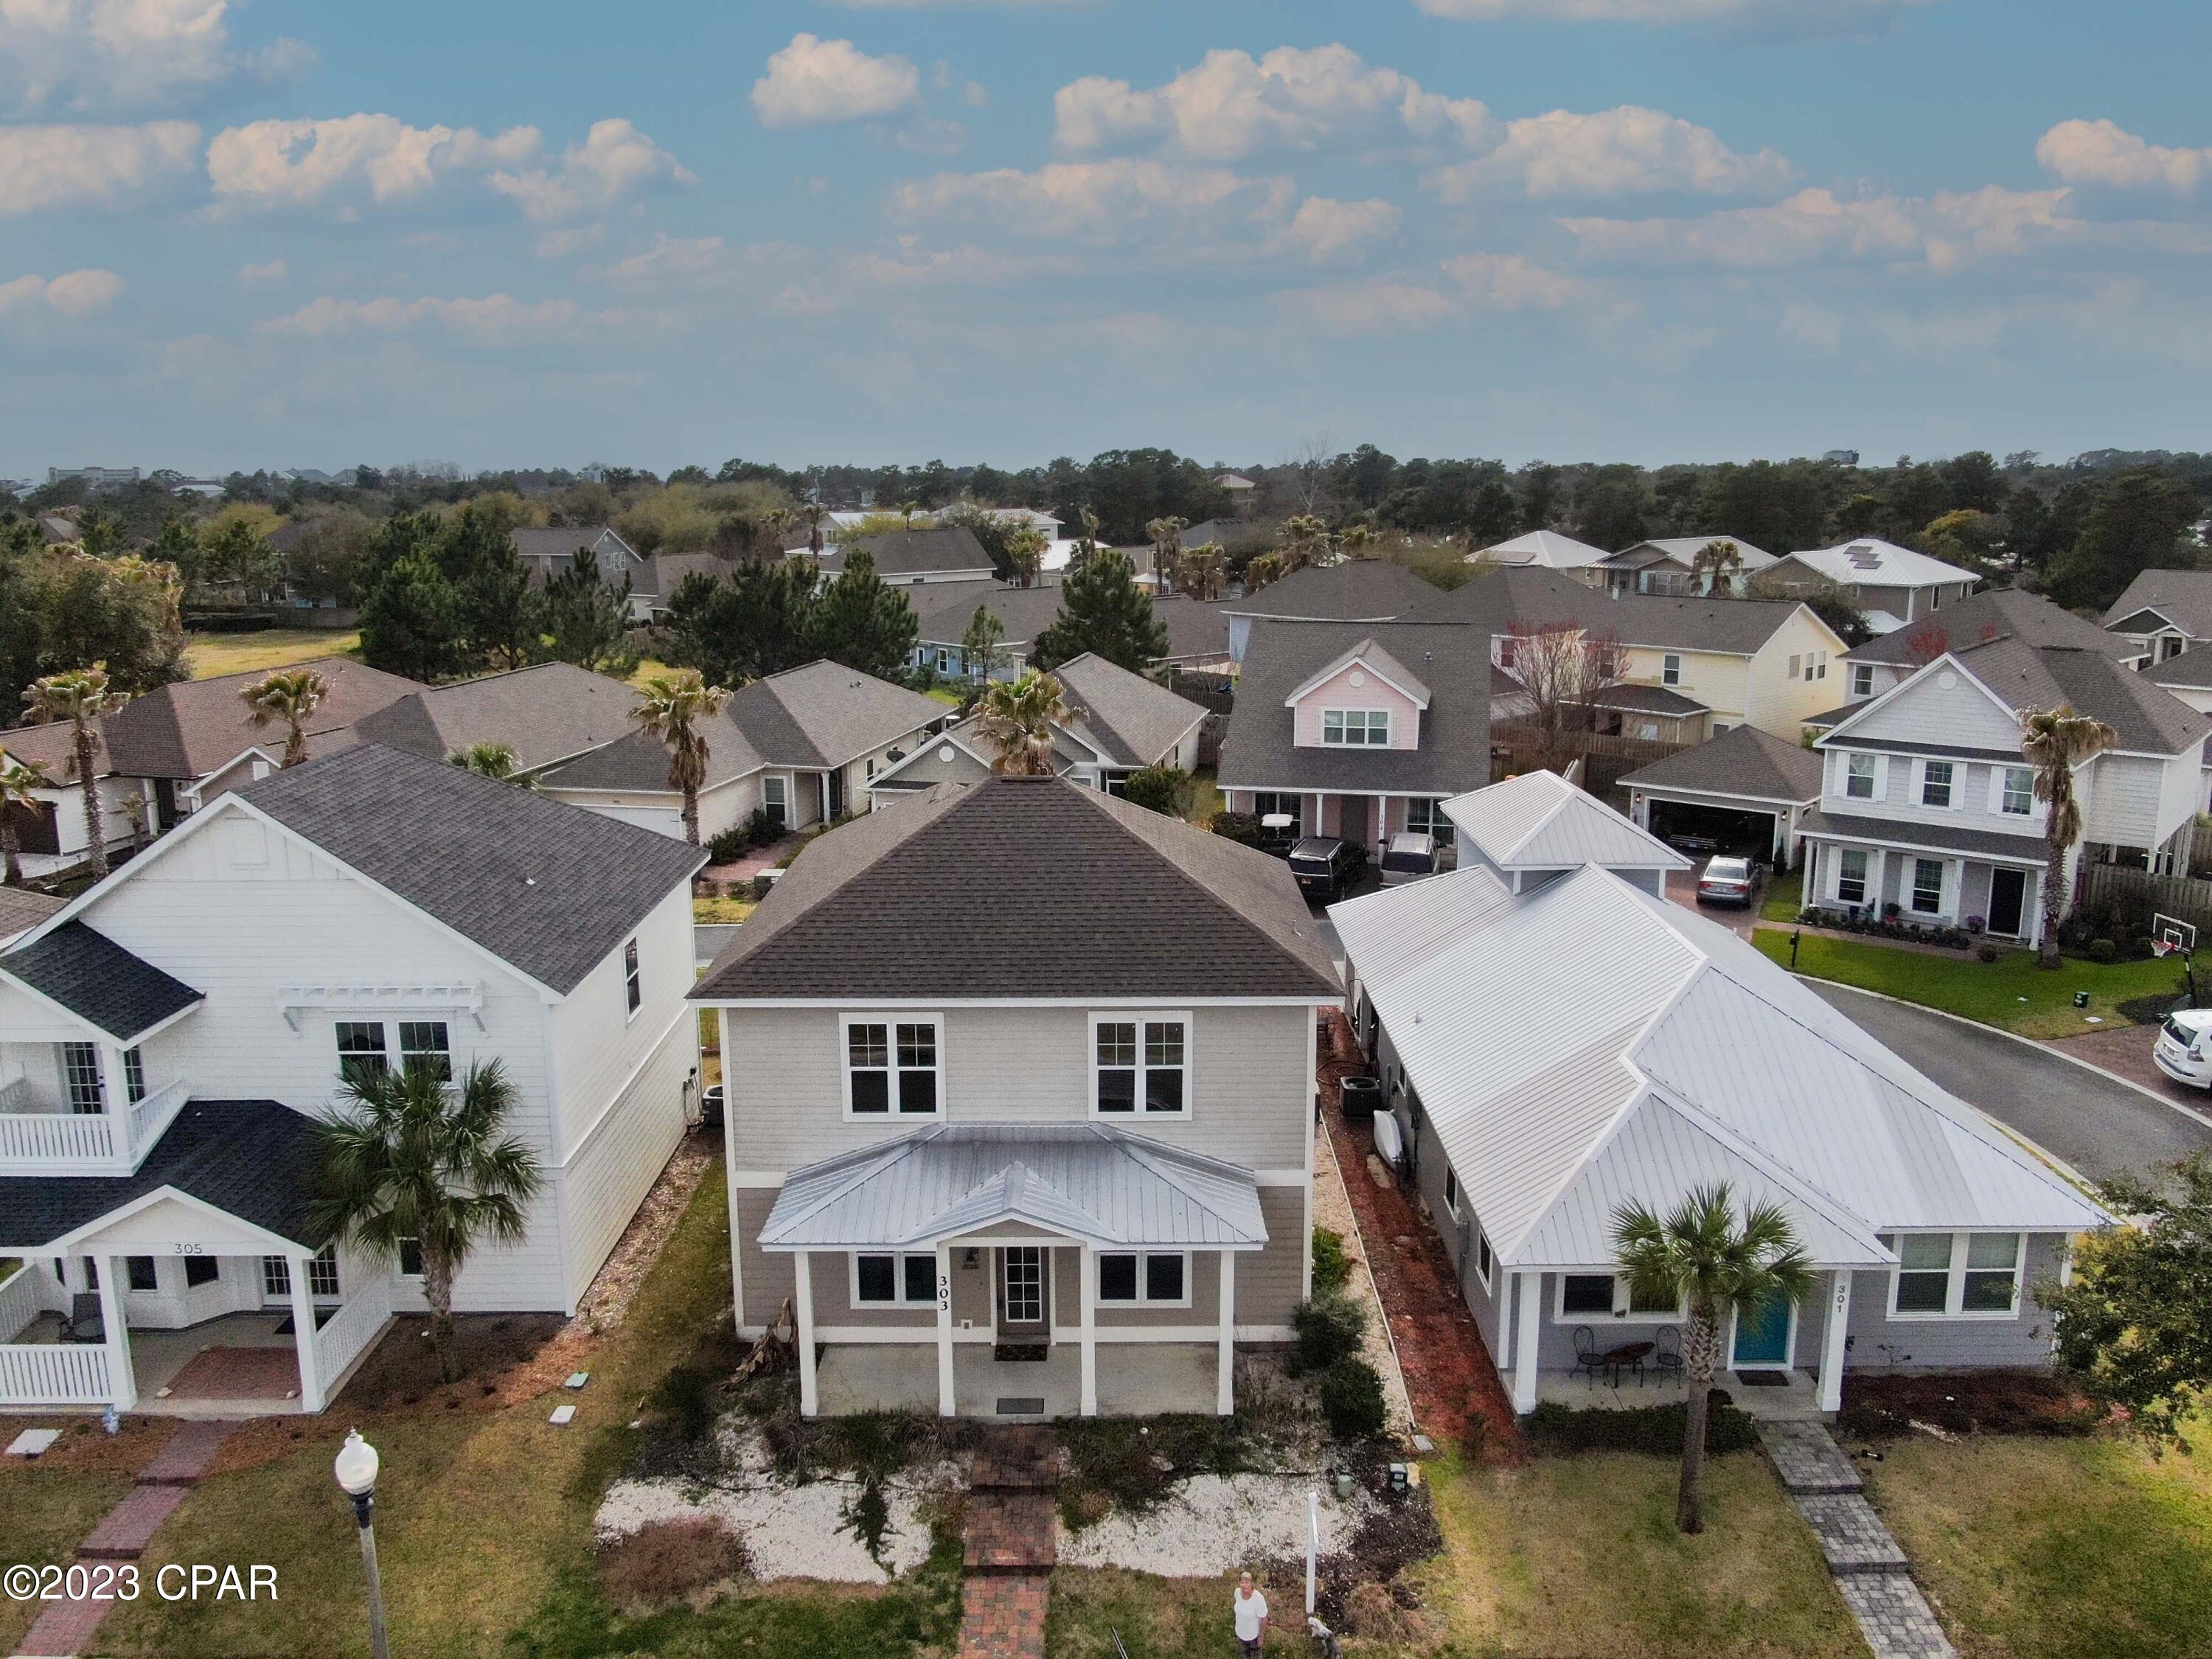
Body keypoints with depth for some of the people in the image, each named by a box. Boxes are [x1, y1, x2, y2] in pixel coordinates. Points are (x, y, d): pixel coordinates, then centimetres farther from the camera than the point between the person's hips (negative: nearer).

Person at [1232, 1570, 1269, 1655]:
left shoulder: (1258, 1599, -37)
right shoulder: (1237, 1592, -22)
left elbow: (1264, 1619, -23)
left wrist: (1262, 1636, -13)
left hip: (1254, 1634, -4)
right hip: (1241, 1631, 4)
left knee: (1255, 1655, 23)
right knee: (1246, 1652, 30)